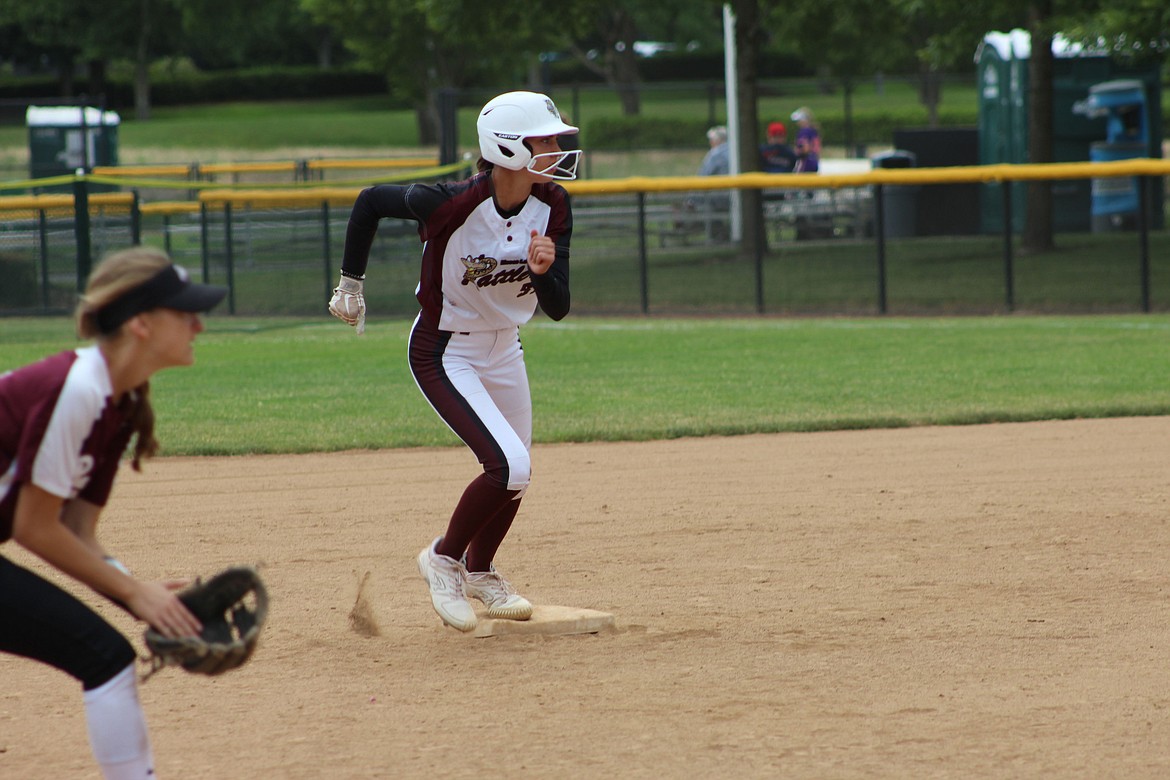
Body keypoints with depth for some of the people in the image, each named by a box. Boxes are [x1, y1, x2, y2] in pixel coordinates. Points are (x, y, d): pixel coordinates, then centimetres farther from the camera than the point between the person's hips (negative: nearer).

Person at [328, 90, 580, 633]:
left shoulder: (552, 206, -12)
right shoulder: (451, 203, -29)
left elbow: (557, 308, -11)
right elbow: (370, 201, -11)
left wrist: (544, 271, -34)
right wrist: (351, 283, 0)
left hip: (504, 349, 7)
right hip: (445, 354, -7)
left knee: (515, 477, 15)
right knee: (509, 466, -19)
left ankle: (479, 571, 42)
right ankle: (444, 557, 5)